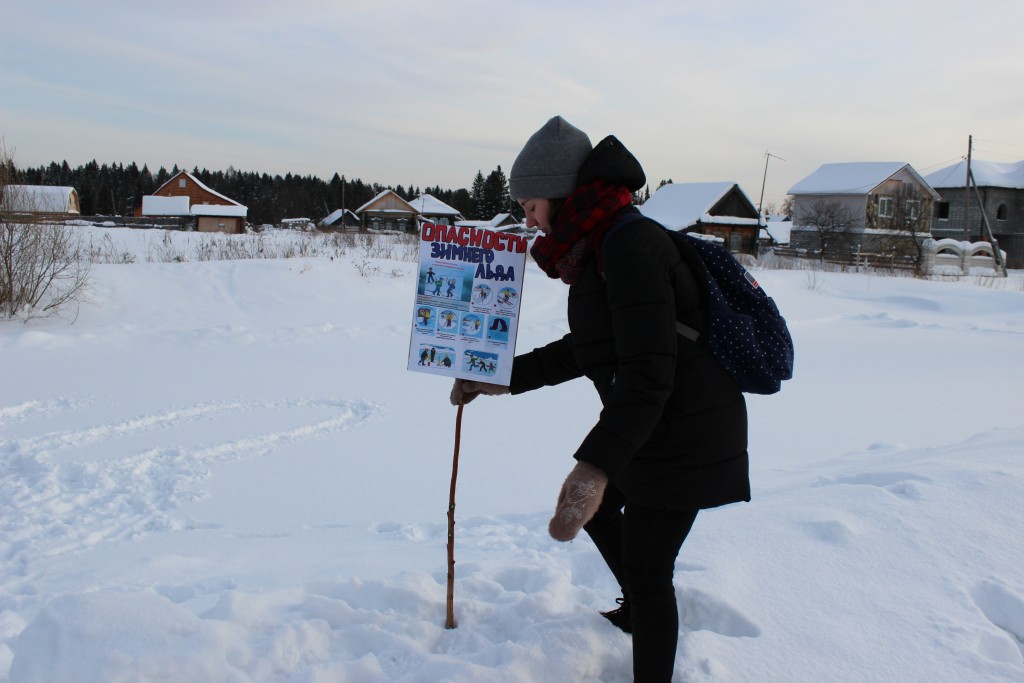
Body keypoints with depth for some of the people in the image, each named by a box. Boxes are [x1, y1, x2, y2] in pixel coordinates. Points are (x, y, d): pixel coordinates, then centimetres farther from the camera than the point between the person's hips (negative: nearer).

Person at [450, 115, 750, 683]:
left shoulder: (631, 243, -24)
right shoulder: (600, 245, 8)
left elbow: (648, 374, -34)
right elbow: (582, 353, 17)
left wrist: (595, 463, -42)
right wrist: (499, 380, 17)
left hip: (683, 433, -10)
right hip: (652, 424, 11)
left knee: (646, 569, 1)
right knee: (596, 508, 28)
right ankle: (636, 612, 50)